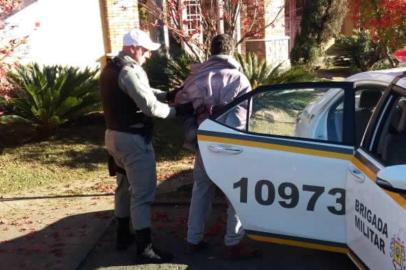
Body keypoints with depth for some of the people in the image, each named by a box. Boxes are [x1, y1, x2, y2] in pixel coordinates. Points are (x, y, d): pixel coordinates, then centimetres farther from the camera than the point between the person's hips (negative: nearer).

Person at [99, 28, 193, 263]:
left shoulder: (112, 68, 11)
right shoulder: (129, 71, -21)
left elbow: (142, 93, 15)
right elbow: (150, 106, -25)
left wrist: (167, 94, 4)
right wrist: (179, 110, -17)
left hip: (115, 135, 10)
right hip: (133, 139, -10)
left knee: (125, 187, 22)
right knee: (143, 194, -3)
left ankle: (123, 235, 33)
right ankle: (145, 248, 3)